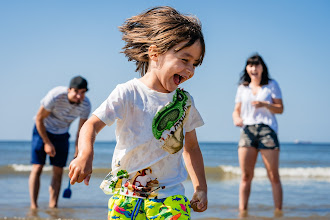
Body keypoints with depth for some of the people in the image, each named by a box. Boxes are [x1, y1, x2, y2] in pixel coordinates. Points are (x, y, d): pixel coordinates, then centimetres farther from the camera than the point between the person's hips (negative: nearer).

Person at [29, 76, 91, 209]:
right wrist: (47, 143, -15)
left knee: (58, 172, -2)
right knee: (37, 168, -11)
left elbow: (81, 132, -6)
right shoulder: (55, 96, -31)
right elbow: (39, 119, -18)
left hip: (62, 135, 4)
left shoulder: (85, 105, -19)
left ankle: (53, 206, 2)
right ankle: (33, 206, -9)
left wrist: (77, 155, -6)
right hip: (42, 130, -3)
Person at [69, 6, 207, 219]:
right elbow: (92, 124, -13)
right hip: (127, 194, -2)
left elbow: (191, 147, 17)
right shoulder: (128, 93, -8)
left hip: (170, 196, 2)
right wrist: (85, 154, -33)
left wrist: (201, 188, 13)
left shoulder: (185, 101, 6)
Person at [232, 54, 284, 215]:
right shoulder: (242, 88, 18)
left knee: (273, 176, -4)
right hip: (247, 130, 2)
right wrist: (236, 119, -7)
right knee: (245, 176, -5)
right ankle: (242, 210, -4)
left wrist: (265, 104, -13)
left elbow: (280, 109, 6)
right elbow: (236, 110, 16)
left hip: (267, 129, -2)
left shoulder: (271, 85, 11)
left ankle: (278, 211, 0)